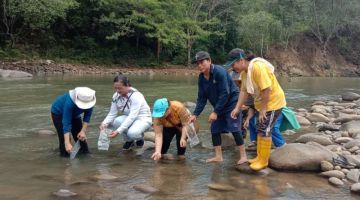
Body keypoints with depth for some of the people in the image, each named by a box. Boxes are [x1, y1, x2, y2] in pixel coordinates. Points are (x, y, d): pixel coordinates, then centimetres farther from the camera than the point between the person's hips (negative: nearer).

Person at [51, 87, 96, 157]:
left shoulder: (90, 100, -30)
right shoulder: (70, 102, -44)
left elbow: (87, 116, -18)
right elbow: (66, 123, -44)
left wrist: (83, 131, -29)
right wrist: (67, 143, -48)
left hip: (75, 114, 5)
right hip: (58, 113, -5)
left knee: (81, 135, 4)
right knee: (64, 136, -16)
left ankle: (85, 152, 19)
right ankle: (65, 155, -5)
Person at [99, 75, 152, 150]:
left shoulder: (136, 96, -27)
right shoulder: (116, 96, -9)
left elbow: (132, 117, -35)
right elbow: (112, 113, -9)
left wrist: (118, 131, -44)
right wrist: (105, 123, -32)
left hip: (143, 118, -5)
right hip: (128, 118, 5)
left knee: (132, 133, -37)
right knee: (116, 121, -29)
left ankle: (140, 138, 4)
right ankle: (129, 140, 1)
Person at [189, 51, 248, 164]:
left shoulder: (219, 72, -25)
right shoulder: (201, 78, -3)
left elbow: (225, 94, -26)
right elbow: (201, 98, 0)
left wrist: (215, 112, -26)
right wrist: (195, 114, -11)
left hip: (231, 103, -7)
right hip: (219, 106, 8)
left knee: (234, 129, -10)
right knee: (214, 129, 4)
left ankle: (243, 156, 0)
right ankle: (218, 156, 14)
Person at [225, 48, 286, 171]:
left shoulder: (258, 67, -30)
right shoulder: (244, 71, -1)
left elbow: (266, 89, -31)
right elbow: (244, 91, 1)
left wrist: (263, 109, -23)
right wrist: (237, 108, -7)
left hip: (272, 102, -9)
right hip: (261, 103, 9)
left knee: (265, 131, -3)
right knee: (260, 130, 16)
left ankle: (263, 161, 9)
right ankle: (260, 157, 29)